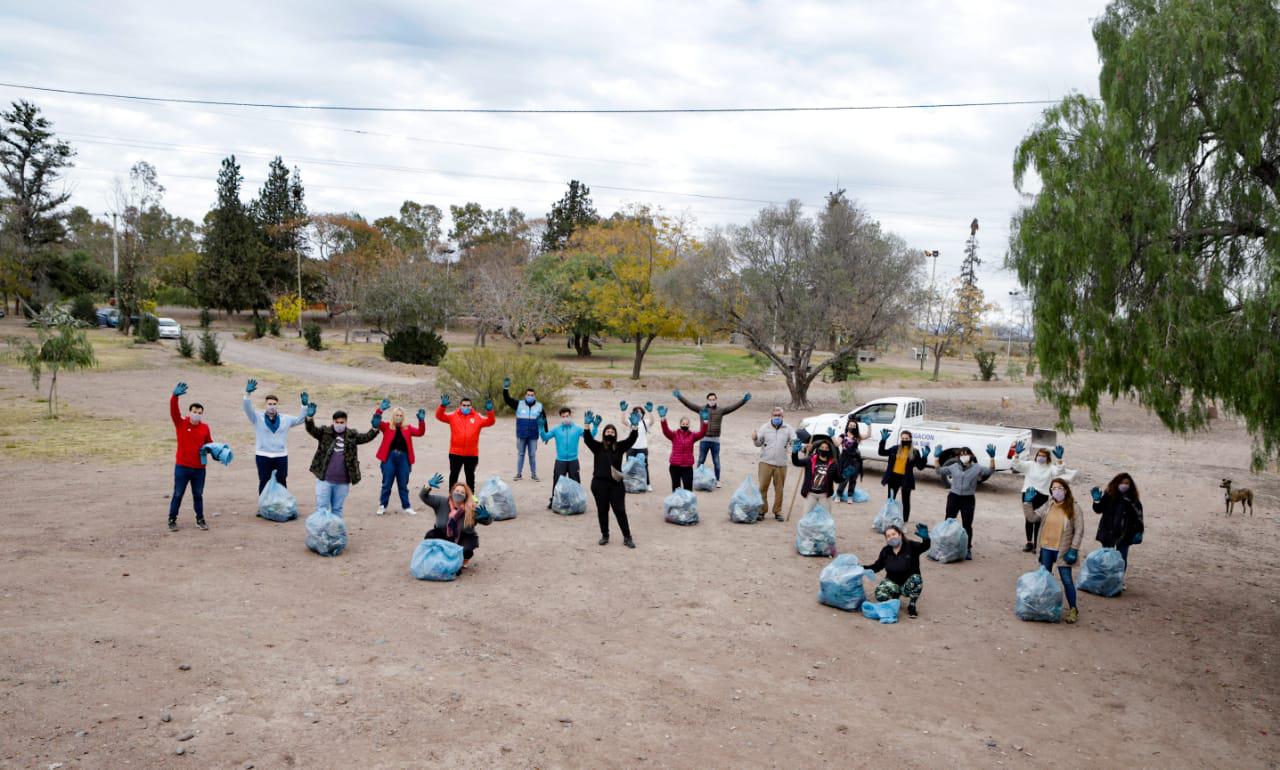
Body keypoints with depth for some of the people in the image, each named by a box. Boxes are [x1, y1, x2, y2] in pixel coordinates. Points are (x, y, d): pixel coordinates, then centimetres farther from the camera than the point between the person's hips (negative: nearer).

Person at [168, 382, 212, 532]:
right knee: (178, 494, 6)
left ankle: (200, 520, 22)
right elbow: (174, 411, -23)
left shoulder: (205, 427, 2)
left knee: (198, 495, 12)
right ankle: (172, 520, 18)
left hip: (199, 468, 2)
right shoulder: (181, 424, -5)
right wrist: (175, 396, -39)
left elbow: (209, 443, 17)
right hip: (182, 467, -2)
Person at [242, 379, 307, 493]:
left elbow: (301, 419, 10)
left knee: (281, 482, 7)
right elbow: (248, 409, -14)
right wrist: (247, 394, -31)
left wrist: (304, 405, -5)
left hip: (281, 457, 2)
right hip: (263, 457, -2)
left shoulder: (285, 419, 9)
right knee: (264, 482, 5)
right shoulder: (258, 418, 1)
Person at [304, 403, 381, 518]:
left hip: (343, 481, 2)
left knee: (338, 508, 13)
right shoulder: (325, 432, 1)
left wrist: (375, 428, -22)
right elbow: (312, 429, -12)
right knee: (322, 507, 3)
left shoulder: (352, 435, 6)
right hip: (324, 479, -2)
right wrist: (310, 417, -32)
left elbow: (367, 437, -2)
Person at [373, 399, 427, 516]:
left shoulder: (407, 429, 9)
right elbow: (376, 422, -12)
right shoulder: (387, 427, 3)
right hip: (389, 458, -2)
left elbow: (420, 432, -1)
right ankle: (382, 506, 18)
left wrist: (421, 421, -16)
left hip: (403, 458, 2)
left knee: (403, 485, 10)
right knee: (387, 484, 6)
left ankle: (406, 506, 19)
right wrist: (380, 410, -27)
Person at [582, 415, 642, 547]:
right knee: (602, 511, 9)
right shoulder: (598, 447, 2)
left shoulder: (620, 447, 4)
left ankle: (627, 537, 10)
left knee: (620, 511, 1)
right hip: (599, 483, 0)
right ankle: (604, 535, 23)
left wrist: (634, 426, -25)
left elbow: (632, 439, -9)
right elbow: (587, 439, -13)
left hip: (616, 484, 0)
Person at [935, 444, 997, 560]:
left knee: (967, 525, 1)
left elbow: (990, 470, -5)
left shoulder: (977, 468, -1)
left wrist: (992, 457, -17)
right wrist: (937, 458, 1)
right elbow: (939, 471, 10)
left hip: (968, 499, -2)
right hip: (953, 497, 2)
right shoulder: (953, 467, 2)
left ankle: (968, 549, 9)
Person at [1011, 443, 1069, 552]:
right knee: (1029, 519, 10)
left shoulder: (1050, 467, 3)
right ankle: (1029, 542, 21)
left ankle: (1036, 543, 12)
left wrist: (1059, 459, -27)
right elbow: (1016, 465, -5)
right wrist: (1017, 454, -21)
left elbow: (1060, 471, -14)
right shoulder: (1030, 465, 5)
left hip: (1042, 496, -1)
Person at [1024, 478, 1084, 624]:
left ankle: (1073, 610, 12)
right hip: (1046, 548, 4)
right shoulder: (1047, 506, 5)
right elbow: (1032, 517, 2)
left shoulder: (1074, 508, -7)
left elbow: (1079, 531, -8)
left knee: (1067, 580, -1)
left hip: (1063, 550, -4)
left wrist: (1073, 550, -13)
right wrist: (1027, 502, -9)